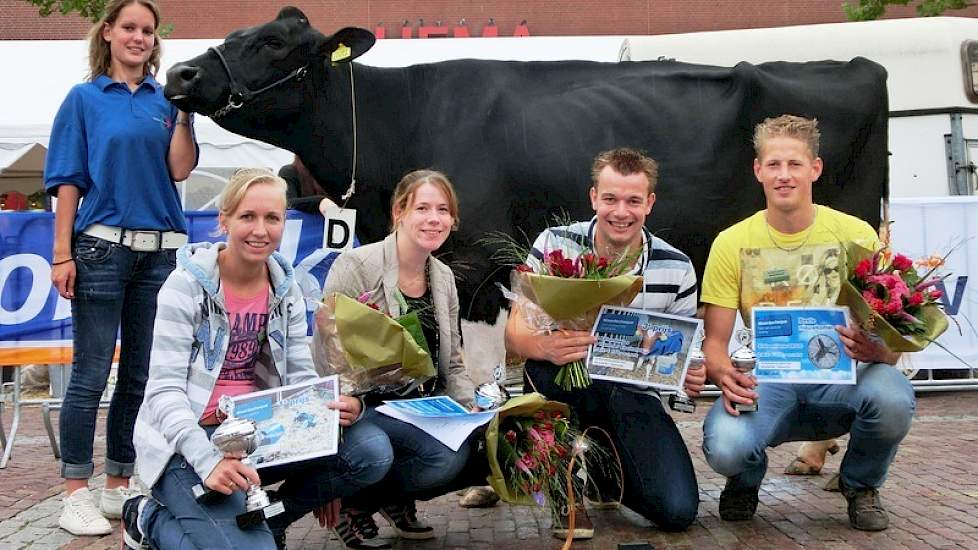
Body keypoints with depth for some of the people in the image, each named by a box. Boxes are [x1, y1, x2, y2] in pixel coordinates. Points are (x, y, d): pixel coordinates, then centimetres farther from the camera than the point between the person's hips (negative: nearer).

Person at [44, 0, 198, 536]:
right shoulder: (84, 99, 4)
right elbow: (67, 181, -1)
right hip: (101, 247, -4)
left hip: (159, 250, 4)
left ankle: (118, 485, 20)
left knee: (139, 376, 9)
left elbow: (179, 168, -1)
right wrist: (62, 254, -7)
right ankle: (75, 494, 7)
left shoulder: (164, 100, 11)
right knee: (91, 374, -2)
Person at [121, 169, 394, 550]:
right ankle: (150, 518, 4)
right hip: (188, 440, -5)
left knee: (373, 451, -16)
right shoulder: (187, 284, -12)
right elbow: (165, 390, -16)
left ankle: (269, 517, 5)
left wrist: (336, 408, -19)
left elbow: (302, 376, 4)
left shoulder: (286, 287, 4)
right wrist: (209, 461, -33)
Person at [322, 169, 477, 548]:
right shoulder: (356, 265, -13)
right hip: (366, 406, -7)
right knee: (449, 455, -28)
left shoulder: (444, 278, 8)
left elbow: (453, 364, 12)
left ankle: (398, 499, 12)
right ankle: (354, 501, 0)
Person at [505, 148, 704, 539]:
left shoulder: (676, 268, -2)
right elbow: (514, 334, -14)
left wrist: (692, 375, -18)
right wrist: (545, 346, -38)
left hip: (635, 395, 2)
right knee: (553, 354, -37)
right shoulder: (556, 246, -9)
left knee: (677, 512, -16)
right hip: (563, 387, -1)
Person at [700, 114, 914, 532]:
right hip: (765, 383, 0)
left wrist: (878, 350, -27)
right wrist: (724, 376, -25)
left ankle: (861, 484, 3)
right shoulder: (732, 243, -1)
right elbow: (714, 341, -1)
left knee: (892, 396, -34)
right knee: (723, 446, -33)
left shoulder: (855, 235, -2)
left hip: (839, 377, 1)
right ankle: (747, 477, 10)